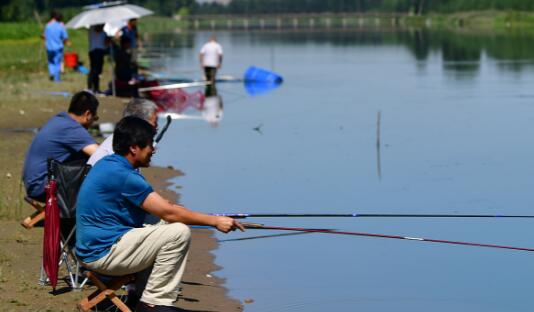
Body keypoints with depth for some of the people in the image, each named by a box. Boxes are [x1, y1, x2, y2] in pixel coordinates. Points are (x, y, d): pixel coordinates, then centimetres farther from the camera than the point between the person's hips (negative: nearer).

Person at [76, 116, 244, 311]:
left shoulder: (107, 164, 11)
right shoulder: (122, 175, -20)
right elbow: (169, 212, -18)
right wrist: (214, 221, -11)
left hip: (93, 248, 10)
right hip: (103, 254, -10)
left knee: (168, 228, 20)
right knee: (179, 233, -16)